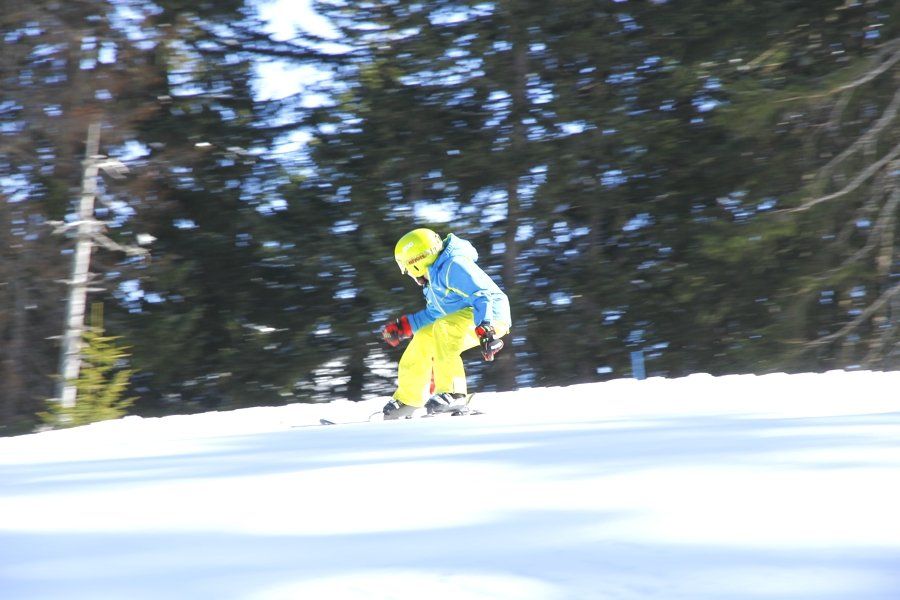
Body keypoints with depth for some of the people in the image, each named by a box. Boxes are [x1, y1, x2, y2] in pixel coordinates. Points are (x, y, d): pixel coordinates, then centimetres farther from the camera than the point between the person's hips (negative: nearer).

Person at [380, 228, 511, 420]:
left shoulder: (452, 267, -16)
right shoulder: (434, 278, 18)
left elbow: (483, 295, -27)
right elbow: (433, 314, 32)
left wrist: (484, 330, -39)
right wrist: (403, 327, 27)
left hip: (489, 317, -11)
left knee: (442, 328, -32)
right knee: (423, 339, 15)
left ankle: (454, 394, -36)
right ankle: (407, 401, 27)